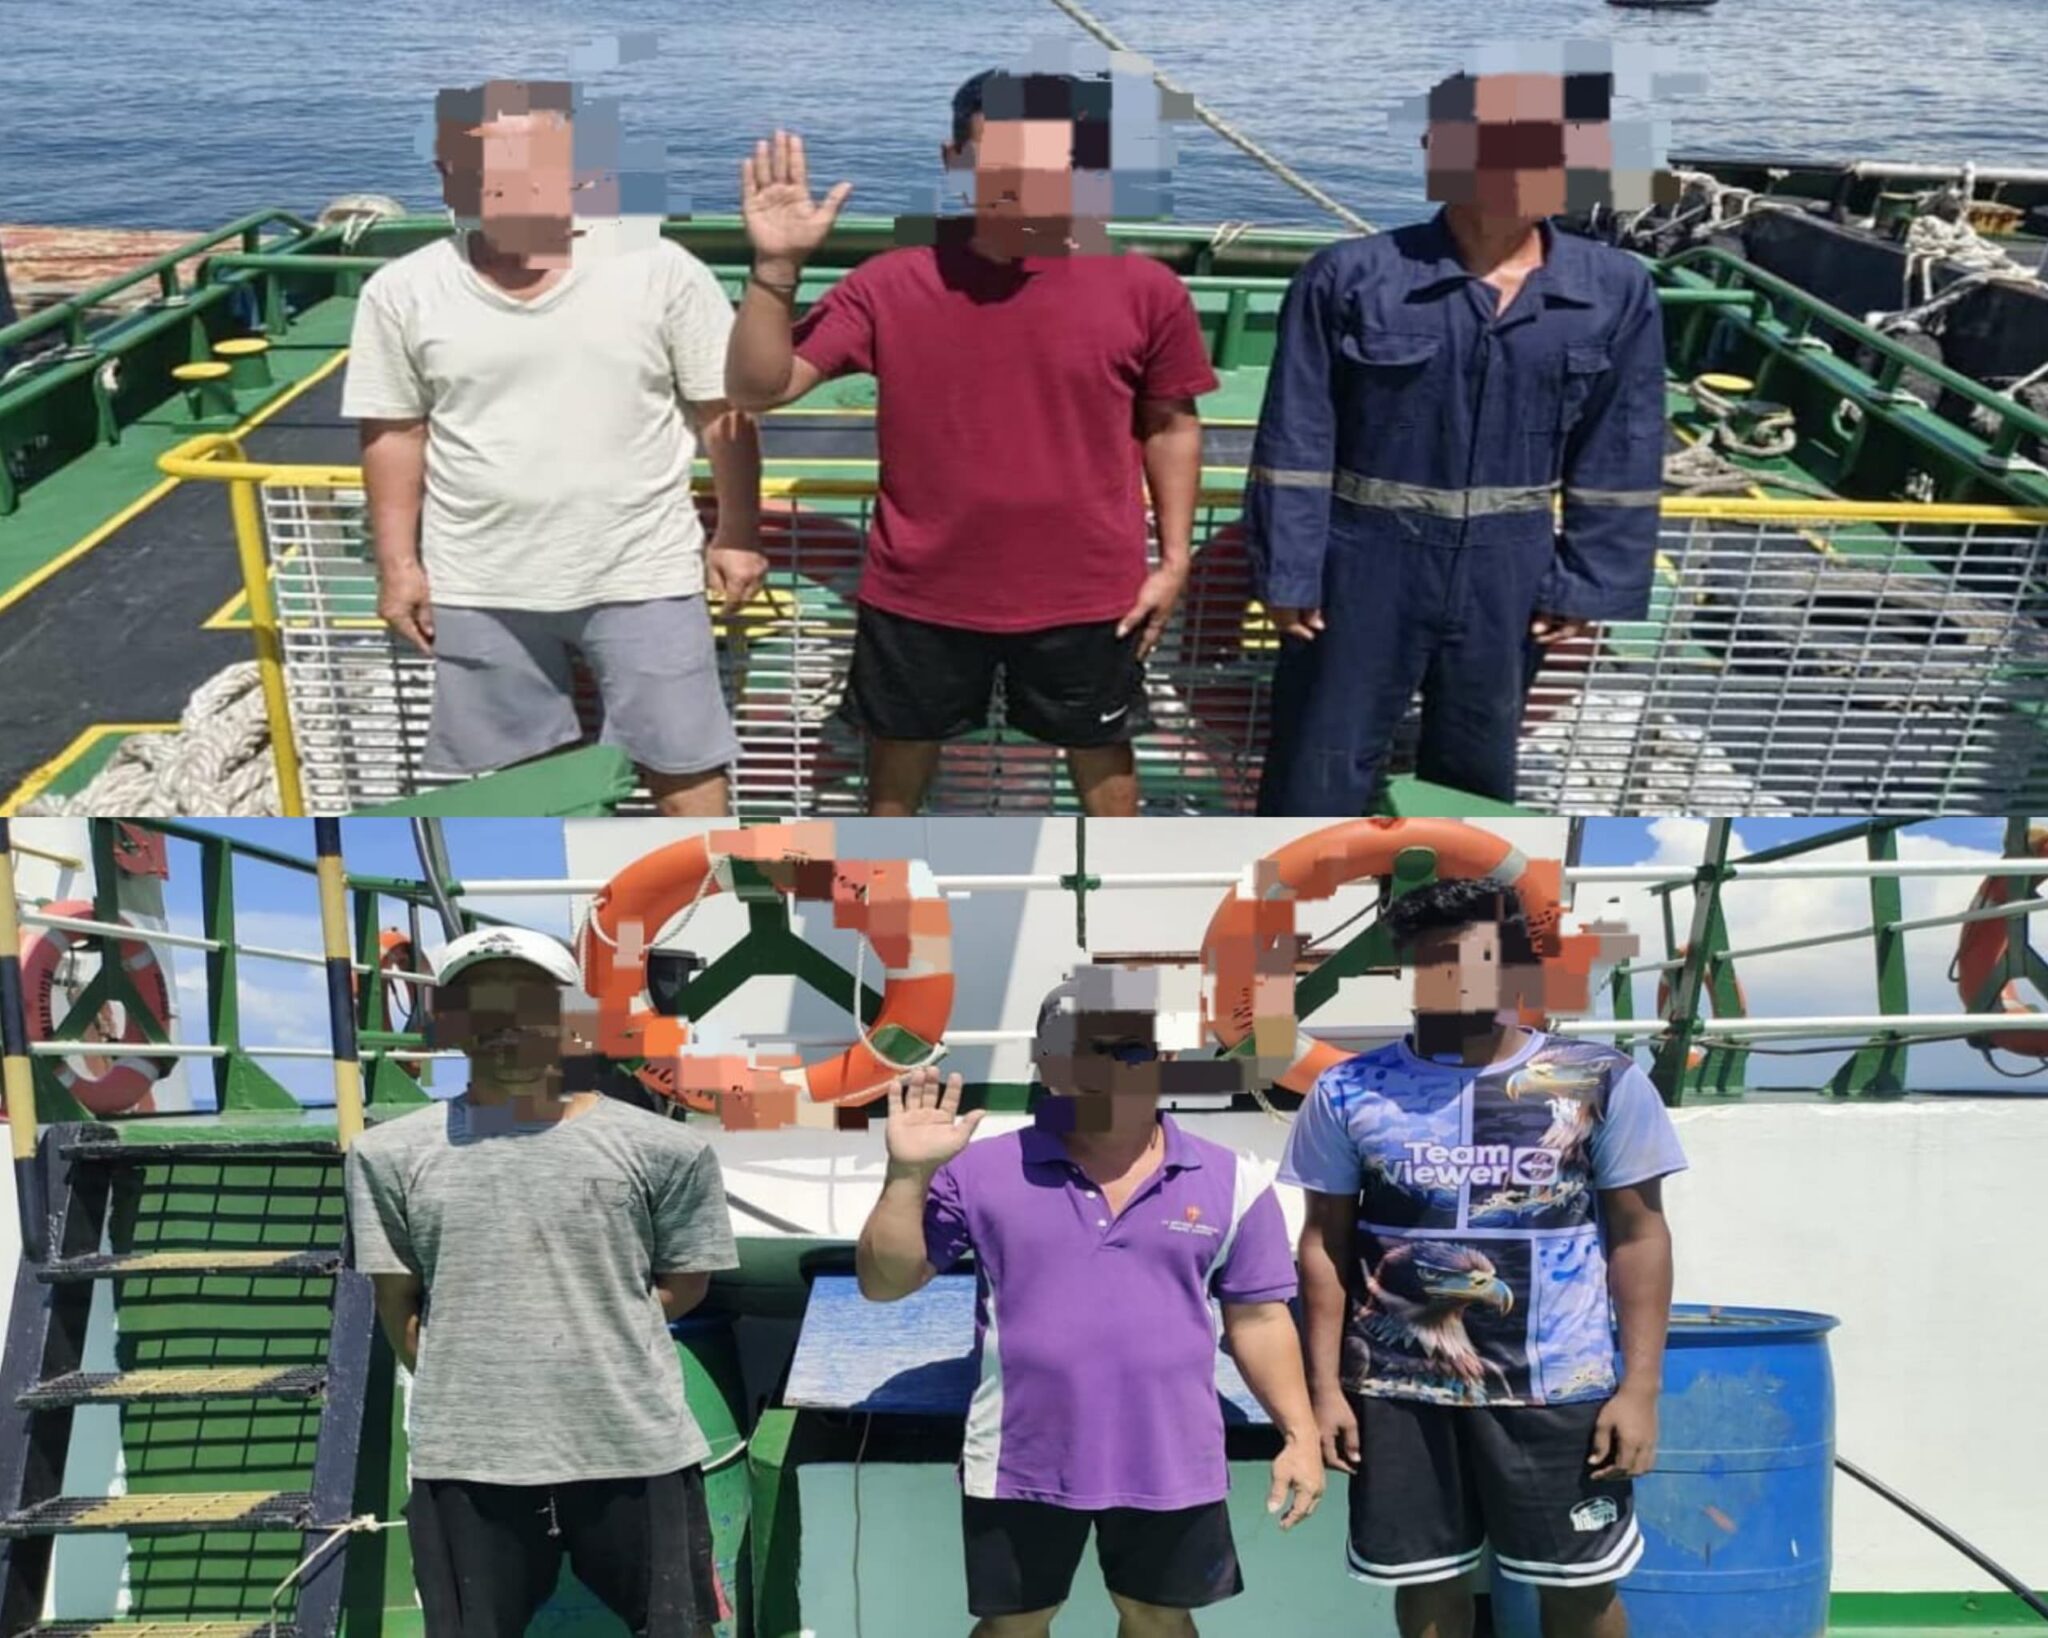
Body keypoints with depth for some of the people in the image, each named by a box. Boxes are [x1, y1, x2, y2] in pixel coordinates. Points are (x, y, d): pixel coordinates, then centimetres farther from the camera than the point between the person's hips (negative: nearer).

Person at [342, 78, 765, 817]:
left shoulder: (659, 268, -8)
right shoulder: (402, 292, -4)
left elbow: (722, 411, -2)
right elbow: (394, 433, 5)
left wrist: (737, 535, 0)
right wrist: (398, 562, 3)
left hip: (642, 572, -1)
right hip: (482, 586, 2)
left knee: (683, 758, 8)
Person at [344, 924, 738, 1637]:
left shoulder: (660, 1147, 0)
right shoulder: (391, 1155, 3)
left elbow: (685, 1283, 8)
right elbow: (397, 1304, 9)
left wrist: (597, 1330, -1)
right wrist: (465, 1384, 4)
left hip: (637, 1450, 0)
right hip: (463, 1461, 1)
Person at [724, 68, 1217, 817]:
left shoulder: (1143, 288, -8)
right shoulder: (890, 283, -9)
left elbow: (1171, 427, 4)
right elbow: (758, 387, -10)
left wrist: (1174, 558, 1)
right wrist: (776, 265, -23)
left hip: (1084, 593, 0)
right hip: (921, 590, 1)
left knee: (1100, 751, 19)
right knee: (899, 752, 19)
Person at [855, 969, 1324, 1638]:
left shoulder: (1230, 1181, -3)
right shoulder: (982, 1171, -6)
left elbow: (1258, 1317, 4)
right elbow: (884, 1283, -5)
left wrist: (1299, 1432, -1)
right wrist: (908, 1174, -18)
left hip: (1171, 1466, 1)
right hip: (1020, 1463, 0)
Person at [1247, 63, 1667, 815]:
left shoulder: (1616, 292, -1)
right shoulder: (1350, 275, -9)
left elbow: (1618, 461, 3)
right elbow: (1296, 442, -7)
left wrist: (1589, 587, 0)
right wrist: (1287, 575, -8)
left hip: (1508, 581, 3)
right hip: (1366, 571, -3)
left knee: (1478, 776, 18)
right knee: (1318, 776, 5)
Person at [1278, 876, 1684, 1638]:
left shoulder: (1602, 1081, -4)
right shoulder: (1349, 1090, -1)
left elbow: (1638, 1236, 0)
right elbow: (1326, 1242, 5)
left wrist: (1640, 1388, -4)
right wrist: (1325, 1387, 2)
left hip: (1557, 1388, -1)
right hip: (1394, 1391, 1)